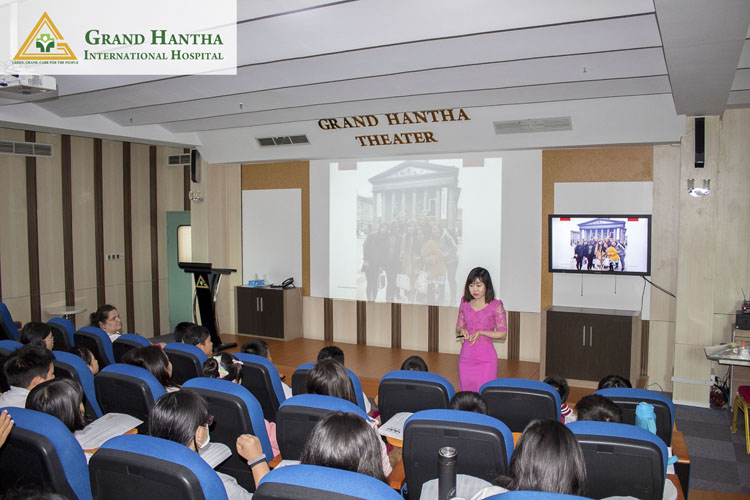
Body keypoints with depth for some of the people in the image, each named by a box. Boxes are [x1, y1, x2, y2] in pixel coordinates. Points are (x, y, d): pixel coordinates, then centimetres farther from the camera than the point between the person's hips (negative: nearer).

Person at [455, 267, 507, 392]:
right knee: (465, 393, 10)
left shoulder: (496, 306, -7)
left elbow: (502, 334, -5)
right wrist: (462, 330, -9)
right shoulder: (465, 303, 5)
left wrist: (481, 332, -16)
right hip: (466, 357, 4)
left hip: (486, 358, -4)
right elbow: (458, 327, 13)